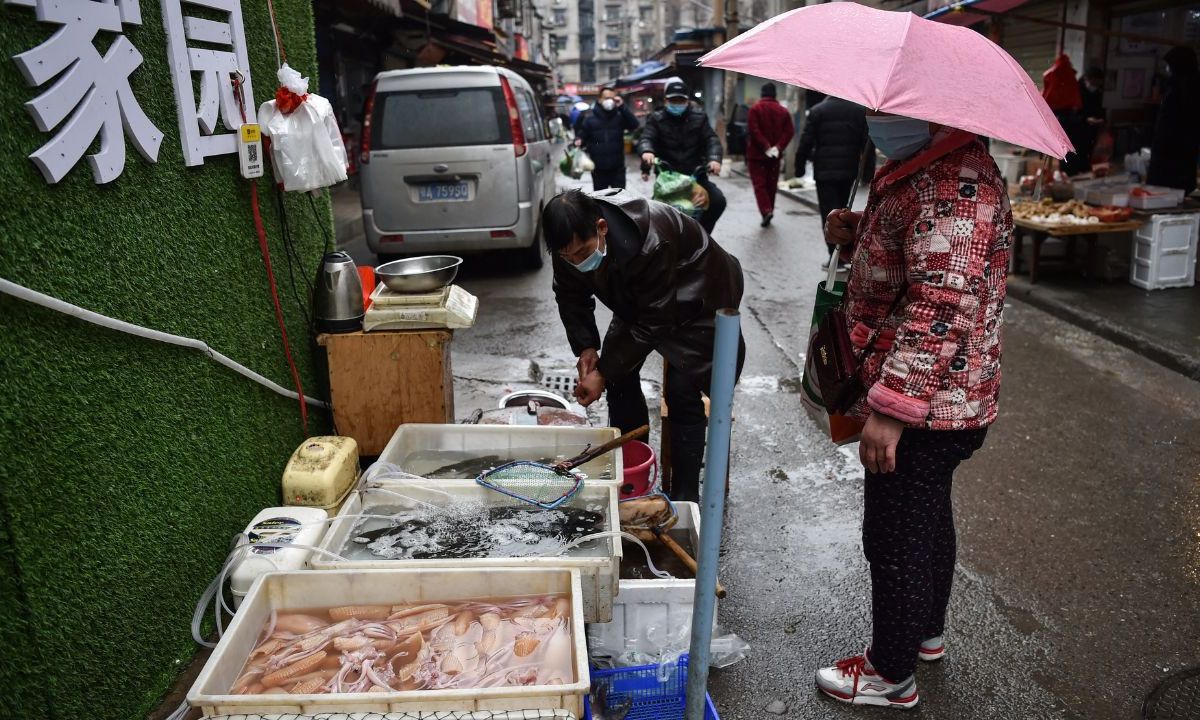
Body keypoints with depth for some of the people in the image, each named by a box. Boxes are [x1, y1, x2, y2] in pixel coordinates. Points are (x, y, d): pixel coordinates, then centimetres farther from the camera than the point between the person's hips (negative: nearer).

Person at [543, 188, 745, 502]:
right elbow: (571, 296, -4)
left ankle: (685, 496, -1)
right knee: (619, 373, 0)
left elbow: (654, 323, -33)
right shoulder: (572, 239, -22)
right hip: (637, 298, 7)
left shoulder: (652, 242, -42)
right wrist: (586, 347, -18)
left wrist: (603, 373, -29)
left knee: (681, 391, -14)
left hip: (697, 298, -6)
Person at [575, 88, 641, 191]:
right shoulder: (589, 117, 1)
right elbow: (582, 135, 4)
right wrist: (578, 141, -20)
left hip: (617, 167, 0)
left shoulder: (620, 115, 2)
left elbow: (634, 125, -12)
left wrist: (622, 107, -17)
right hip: (598, 168, 0)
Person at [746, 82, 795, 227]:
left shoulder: (755, 109, -6)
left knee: (759, 183, -3)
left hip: (757, 153, -4)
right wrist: (778, 147, -9)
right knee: (771, 184, 14)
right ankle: (770, 210, 19)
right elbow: (789, 131, -3)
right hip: (775, 154, 4)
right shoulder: (783, 111, 6)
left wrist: (765, 146, -17)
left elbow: (754, 130, -17)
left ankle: (766, 211, -20)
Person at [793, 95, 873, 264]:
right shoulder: (861, 110, 2)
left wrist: (799, 167, 4)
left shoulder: (817, 111, -4)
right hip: (849, 170, 3)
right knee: (841, 208, 17)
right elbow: (868, 144, 1)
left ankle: (835, 255, -9)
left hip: (824, 171, -3)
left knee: (829, 212, -2)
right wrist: (868, 171, 7)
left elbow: (806, 143, -6)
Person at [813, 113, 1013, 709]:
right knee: (928, 519, 25)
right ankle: (927, 632, 47)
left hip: (919, 408, -11)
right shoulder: (924, 170, 9)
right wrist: (856, 232, 5)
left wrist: (891, 407, -31)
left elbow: (942, 308, -31)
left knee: (896, 539, 5)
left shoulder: (955, 185, -25)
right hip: (939, 404, 11)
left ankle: (892, 675, 25)